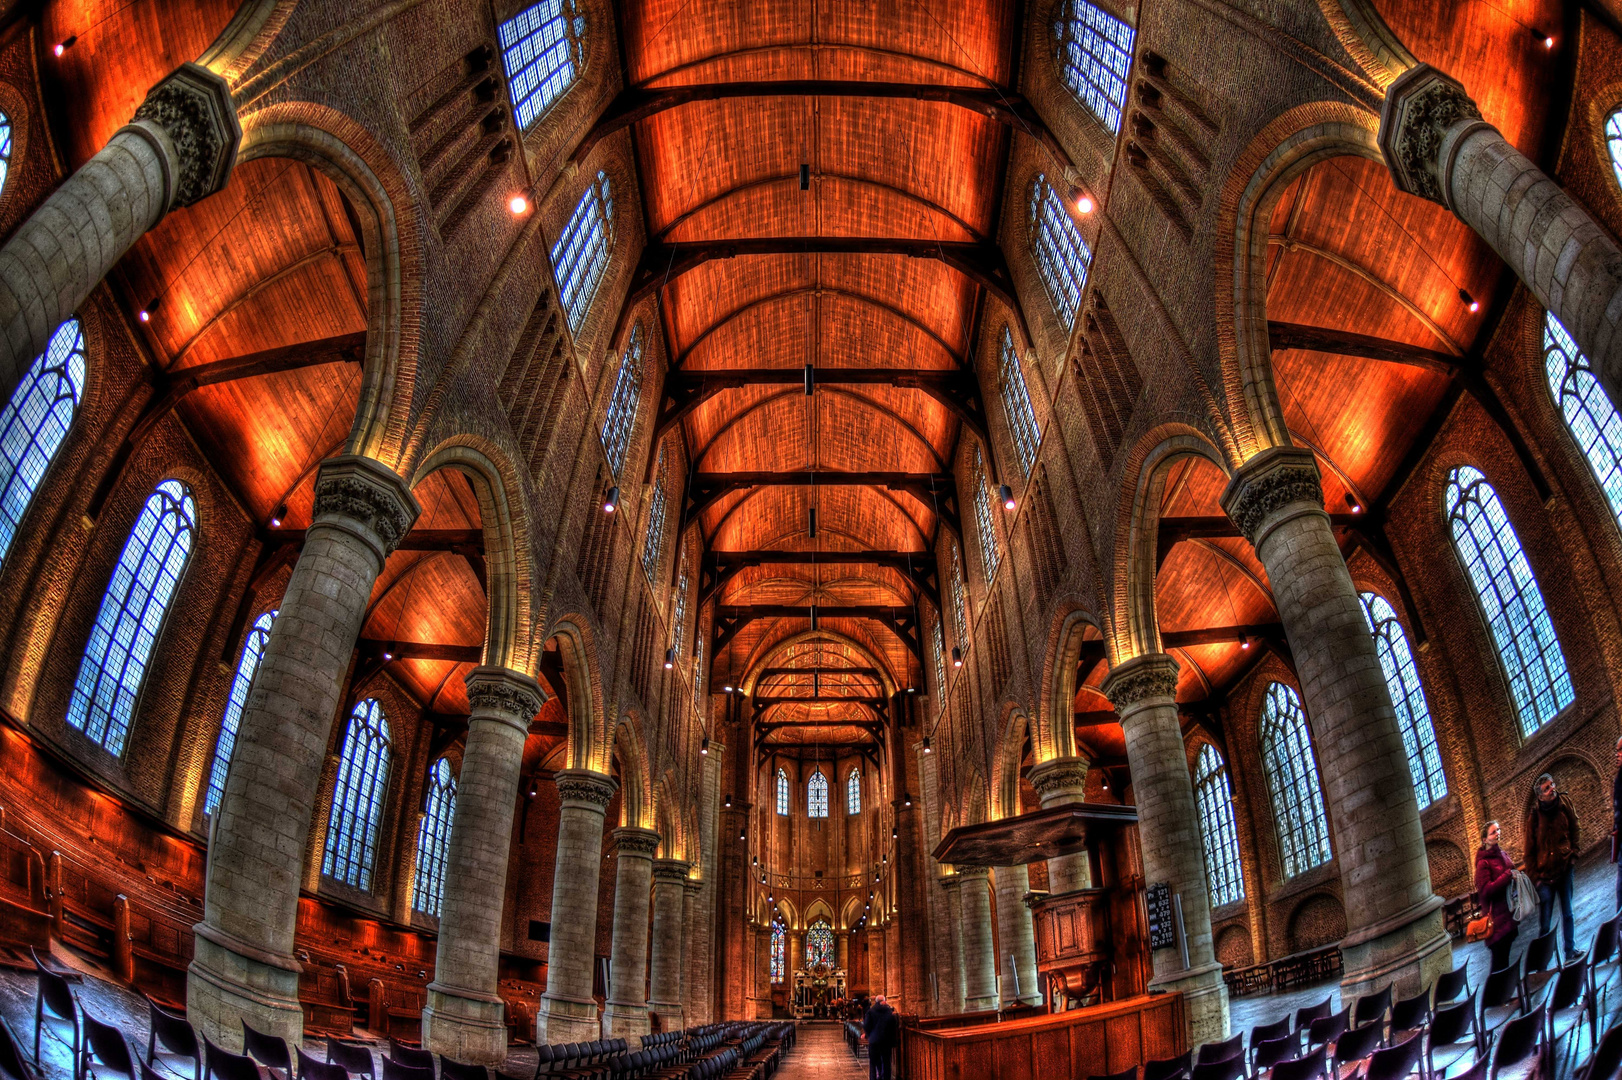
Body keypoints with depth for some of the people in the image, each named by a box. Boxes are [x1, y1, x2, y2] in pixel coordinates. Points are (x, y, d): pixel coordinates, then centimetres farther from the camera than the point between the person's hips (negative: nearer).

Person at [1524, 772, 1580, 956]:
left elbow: (1574, 830, 10)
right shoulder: (1534, 815, -13)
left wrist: (1573, 855, 2)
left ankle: (1570, 951, 30)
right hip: (1545, 873, -4)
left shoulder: (1564, 802, -5)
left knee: (1567, 913, 16)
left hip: (1565, 867, 4)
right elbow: (1530, 850, -6)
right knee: (1545, 923, -1)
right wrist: (1535, 877, -8)